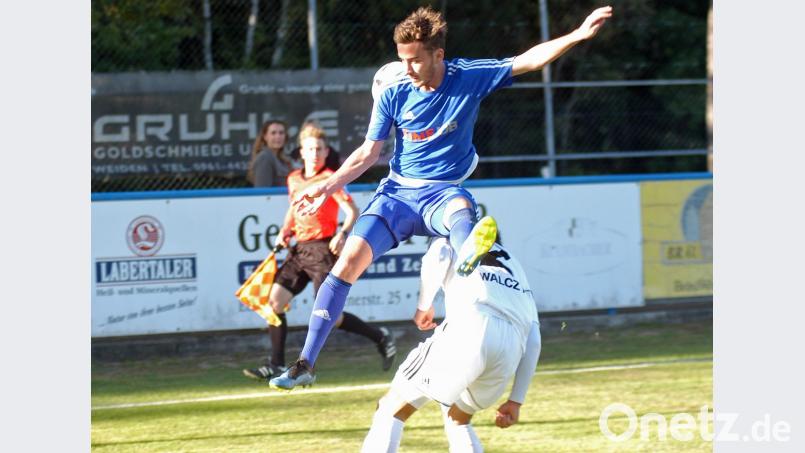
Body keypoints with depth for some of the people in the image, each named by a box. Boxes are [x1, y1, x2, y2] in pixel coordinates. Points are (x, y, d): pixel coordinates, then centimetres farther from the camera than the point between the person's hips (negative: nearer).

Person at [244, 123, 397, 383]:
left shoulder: (329, 179, -8)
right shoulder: (294, 179, 12)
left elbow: (352, 211, -13)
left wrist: (343, 234, -31)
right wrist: (285, 232, 12)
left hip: (322, 249, -7)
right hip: (299, 250, 7)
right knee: (274, 300, -2)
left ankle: (380, 338, 6)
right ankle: (276, 365, 2)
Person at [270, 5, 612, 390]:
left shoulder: (471, 77, -4)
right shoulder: (393, 96, -2)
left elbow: (530, 60, -6)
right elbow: (368, 153, 7)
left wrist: (579, 35, -16)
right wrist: (327, 187, -3)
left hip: (444, 192, -2)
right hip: (397, 192, 2)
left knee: (460, 209, -40)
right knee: (349, 260, -17)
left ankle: (467, 256, -79)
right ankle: (306, 362, -13)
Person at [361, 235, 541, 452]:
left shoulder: (453, 242, 27)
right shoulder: (517, 271, 38)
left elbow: (438, 256, 0)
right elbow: (533, 340, 26)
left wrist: (424, 307, 15)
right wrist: (516, 400, 25)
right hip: (508, 352, 5)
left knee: (392, 408, 5)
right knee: (457, 419, 29)